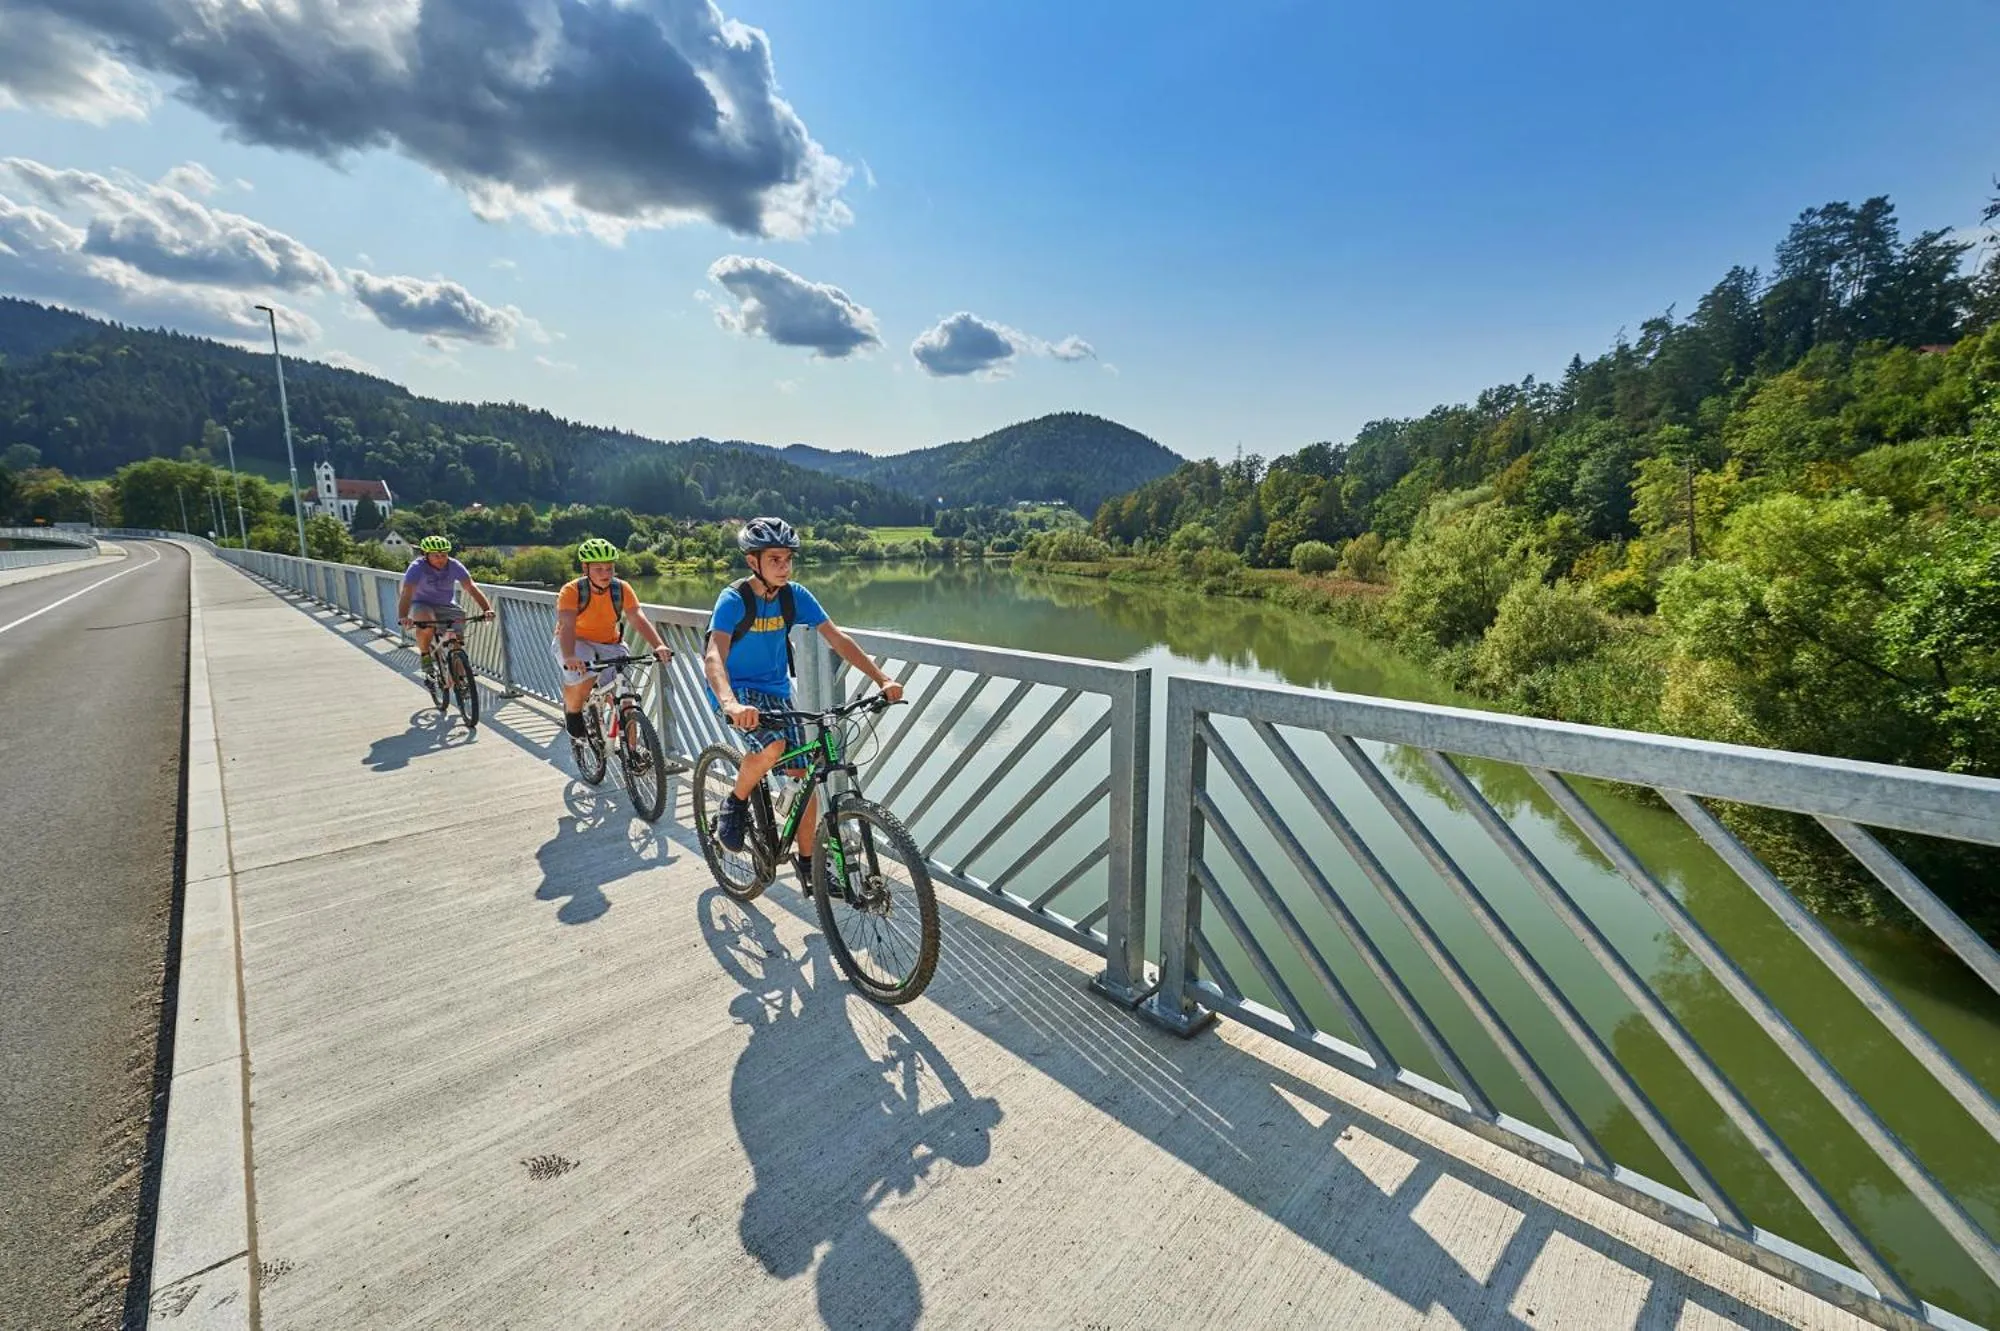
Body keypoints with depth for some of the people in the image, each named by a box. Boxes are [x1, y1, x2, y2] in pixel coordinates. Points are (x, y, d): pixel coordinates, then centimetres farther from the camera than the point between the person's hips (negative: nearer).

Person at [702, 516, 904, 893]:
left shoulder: (795, 595, -8)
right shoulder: (734, 599, -21)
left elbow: (837, 639, -12)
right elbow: (714, 656, -35)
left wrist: (882, 679, -23)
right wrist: (730, 704, -55)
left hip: (777, 691, 5)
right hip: (738, 691, -5)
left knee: (805, 776, 0)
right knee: (773, 745, -34)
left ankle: (807, 860, 18)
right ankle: (736, 803, -4)